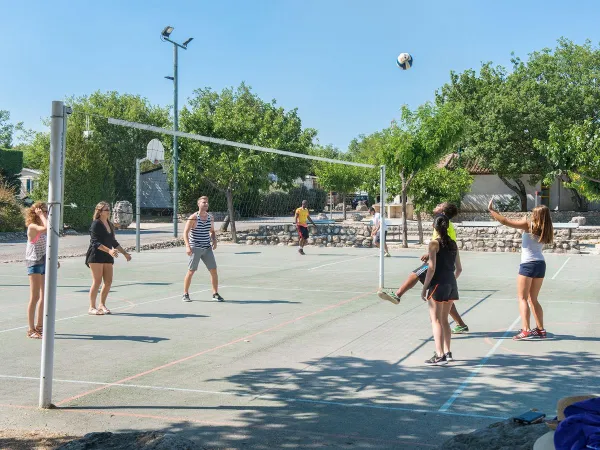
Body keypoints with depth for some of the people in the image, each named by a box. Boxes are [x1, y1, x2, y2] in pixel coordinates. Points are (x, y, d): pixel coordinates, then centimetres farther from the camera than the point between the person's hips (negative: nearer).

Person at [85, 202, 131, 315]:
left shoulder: (110, 225, 15)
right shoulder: (96, 224, -8)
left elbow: (114, 242, 24)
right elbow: (95, 243, -17)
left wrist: (125, 253, 23)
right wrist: (109, 251, -28)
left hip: (107, 257, 7)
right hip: (96, 256, -7)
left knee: (108, 282, 3)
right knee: (97, 281, -7)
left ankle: (102, 305, 17)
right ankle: (92, 308, 1)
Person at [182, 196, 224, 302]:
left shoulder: (210, 217, 8)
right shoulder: (193, 218, -9)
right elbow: (185, 232, -10)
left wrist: (214, 241, 2)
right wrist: (187, 246, -21)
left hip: (207, 248, 5)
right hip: (195, 248, -5)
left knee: (214, 270, 1)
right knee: (191, 271, 0)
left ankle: (215, 294, 12)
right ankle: (185, 294, 12)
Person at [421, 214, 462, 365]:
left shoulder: (435, 243, -10)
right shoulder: (453, 243, 9)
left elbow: (431, 268, -15)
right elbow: (459, 269, 11)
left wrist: (424, 288, -9)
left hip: (438, 284, -7)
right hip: (451, 285, 7)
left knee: (436, 320, -2)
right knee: (444, 320, 18)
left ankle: (440, 356, -5)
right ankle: (447, 352, 24)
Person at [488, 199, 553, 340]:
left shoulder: (528, 225, -8)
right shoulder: (545, 230, 8)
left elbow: (505, 221, -11)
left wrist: (491, 210, -3)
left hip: (528, 264, -6)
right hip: (541, 264, 6)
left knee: (522, 298, -3)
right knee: (533, 299, 17)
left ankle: (525, 330, -14)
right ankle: (540, 329, 19)